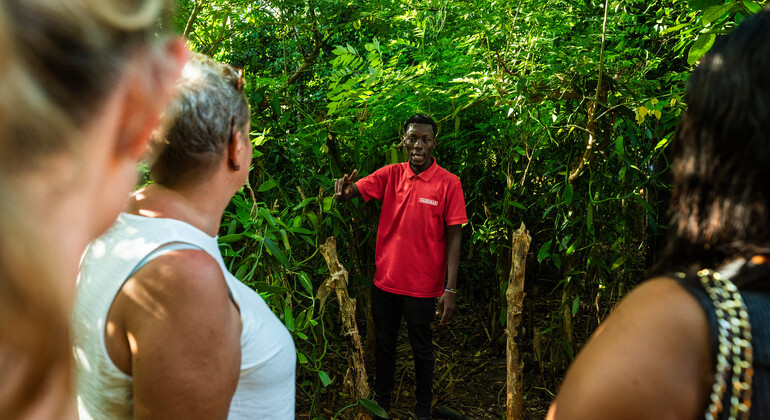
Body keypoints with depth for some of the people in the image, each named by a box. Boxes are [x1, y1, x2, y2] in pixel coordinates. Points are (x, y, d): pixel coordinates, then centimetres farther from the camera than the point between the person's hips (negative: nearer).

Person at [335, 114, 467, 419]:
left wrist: (450, 290, -14)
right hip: (385, 280, 3)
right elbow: (350, 193, -9)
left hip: (422, 285, -3)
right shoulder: (390, 175, 0)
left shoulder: (448, 183, -10)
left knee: (421, 349, 14)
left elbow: (453, 238, -10)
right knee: (383, 345, 19)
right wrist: (343, 189, -35)